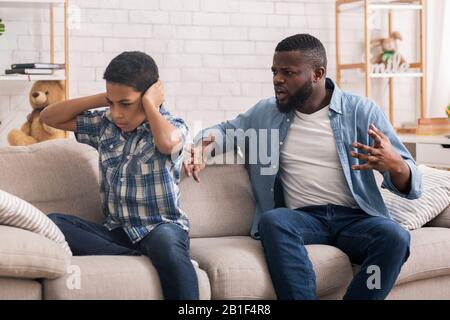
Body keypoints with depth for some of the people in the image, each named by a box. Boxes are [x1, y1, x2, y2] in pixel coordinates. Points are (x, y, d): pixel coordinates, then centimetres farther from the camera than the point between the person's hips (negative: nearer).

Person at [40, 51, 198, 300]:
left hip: (162, 227, -5)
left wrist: (149, 103, -13)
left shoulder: (172, 125, -6)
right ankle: (143, 258, -27)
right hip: (117, 231, 5)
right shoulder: (105, 124, 9)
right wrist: (102, 99, 2)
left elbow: (167, 142, -31)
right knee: (49, 224, -20)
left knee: (166, 242, -42)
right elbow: (49, 117, 11)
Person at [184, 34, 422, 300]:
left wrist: (394, 165, -25)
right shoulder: (265, 113, 13)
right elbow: (225, 130, 31)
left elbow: (412, 185, 2)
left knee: (395, 237, -33)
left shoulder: (362, 112, 3)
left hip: (355, 218, -1)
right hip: (302, 218, 1)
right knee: (274, 220, -33)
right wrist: (203, 148, 5)